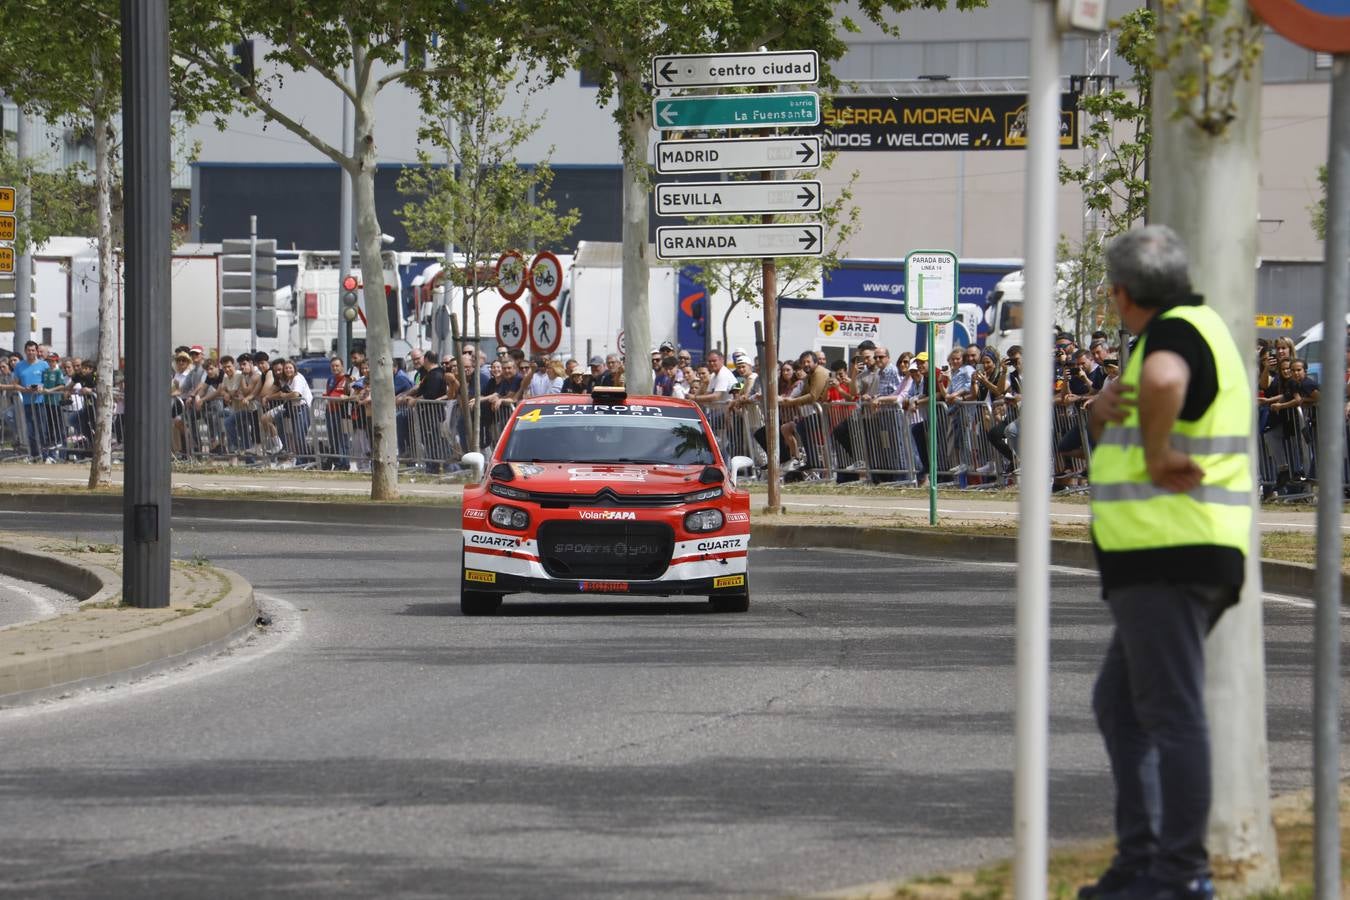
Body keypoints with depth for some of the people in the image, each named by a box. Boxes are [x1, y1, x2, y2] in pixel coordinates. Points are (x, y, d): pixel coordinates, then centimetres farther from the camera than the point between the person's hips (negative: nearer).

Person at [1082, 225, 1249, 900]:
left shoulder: (1175, 332, -13)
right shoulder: (1194, 328, 21)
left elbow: (1163, 379, -40)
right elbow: (1111, 443, 24)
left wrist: (1159, 455, -26)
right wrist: (1103, 411, 2)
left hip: (1168, 559, -11)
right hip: (1163, 559, 11)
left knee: (1171, 712, -9)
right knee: (1119, 705, 16)